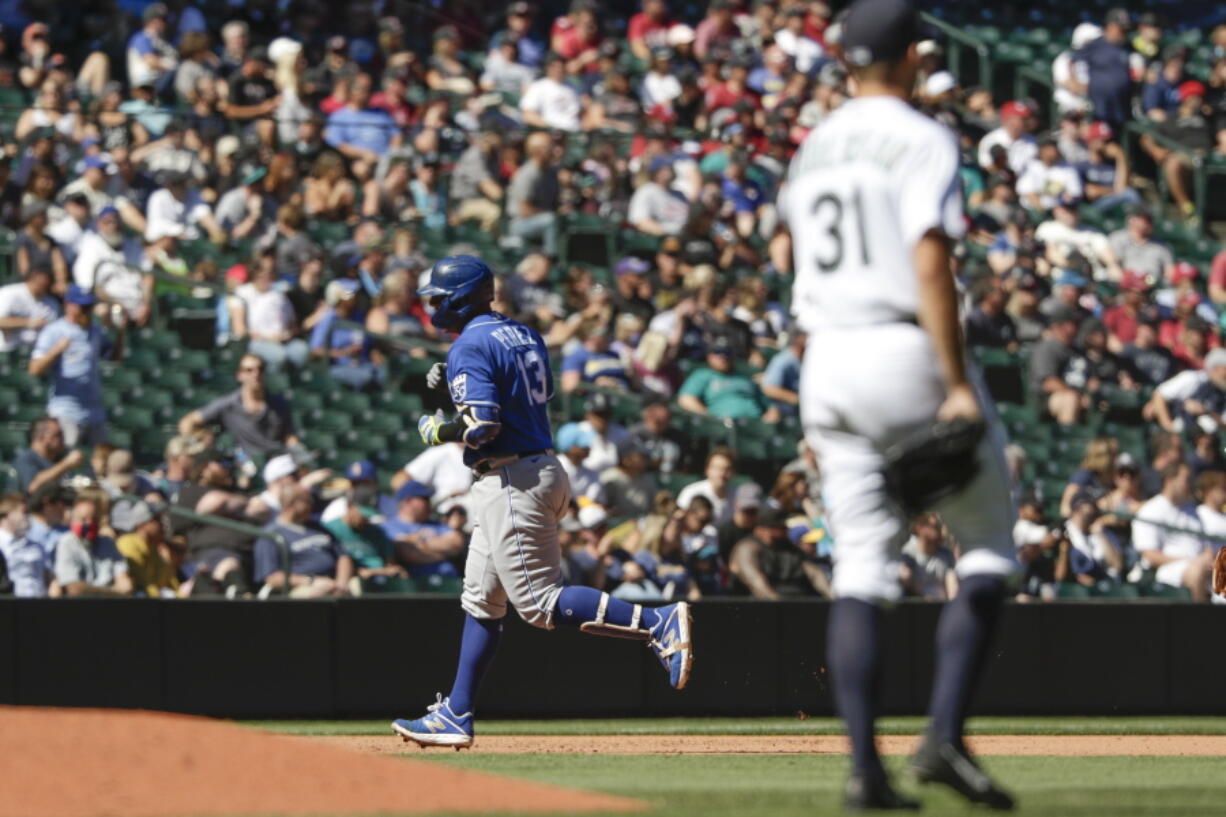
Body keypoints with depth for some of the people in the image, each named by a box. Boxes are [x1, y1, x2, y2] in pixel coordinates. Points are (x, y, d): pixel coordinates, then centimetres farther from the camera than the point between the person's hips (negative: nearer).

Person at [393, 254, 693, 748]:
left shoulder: (470, 347, -14)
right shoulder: (524, 336, 14)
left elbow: (483, 427, -23)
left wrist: (437, 430, -5)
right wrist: (455, 386, 18)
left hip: (510, 482, -10)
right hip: (543, 471, 10)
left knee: (542, 604, -10)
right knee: (482, 599, 15)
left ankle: (658, 623, -19)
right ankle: (455, 717, 19)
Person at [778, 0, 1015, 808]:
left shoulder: (813, 150, 14)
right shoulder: (923, 141, -8)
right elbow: (930, 262, -19)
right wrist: (958, 385, -21)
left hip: (826, 364, 7)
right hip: (908, 350, -6)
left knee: (861, 566, 5)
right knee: (989, 551, 3)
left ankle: (864, 767, -2)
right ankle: (945, 734, -11)